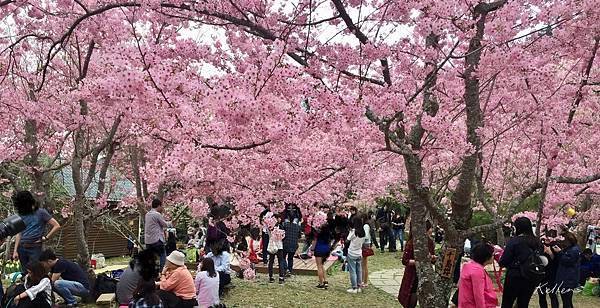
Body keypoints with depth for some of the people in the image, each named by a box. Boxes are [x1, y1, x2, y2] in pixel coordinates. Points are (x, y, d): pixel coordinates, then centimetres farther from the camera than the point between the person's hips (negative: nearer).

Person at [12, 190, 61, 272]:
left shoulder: (41, 212, -2)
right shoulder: (21, 215, 11)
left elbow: (57, 226, -4)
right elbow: (19, 234, 11)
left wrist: (46, 238, -6)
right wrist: (15, 251, 4)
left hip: (35, 248, -5)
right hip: (22, 248, 5)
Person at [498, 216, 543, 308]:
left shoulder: (514, 241, -14)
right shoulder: (537, 242, 2)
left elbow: (503, 261, -13)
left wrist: (500, 261, 7)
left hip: (515, 277, -5)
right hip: (532, 279, 5)